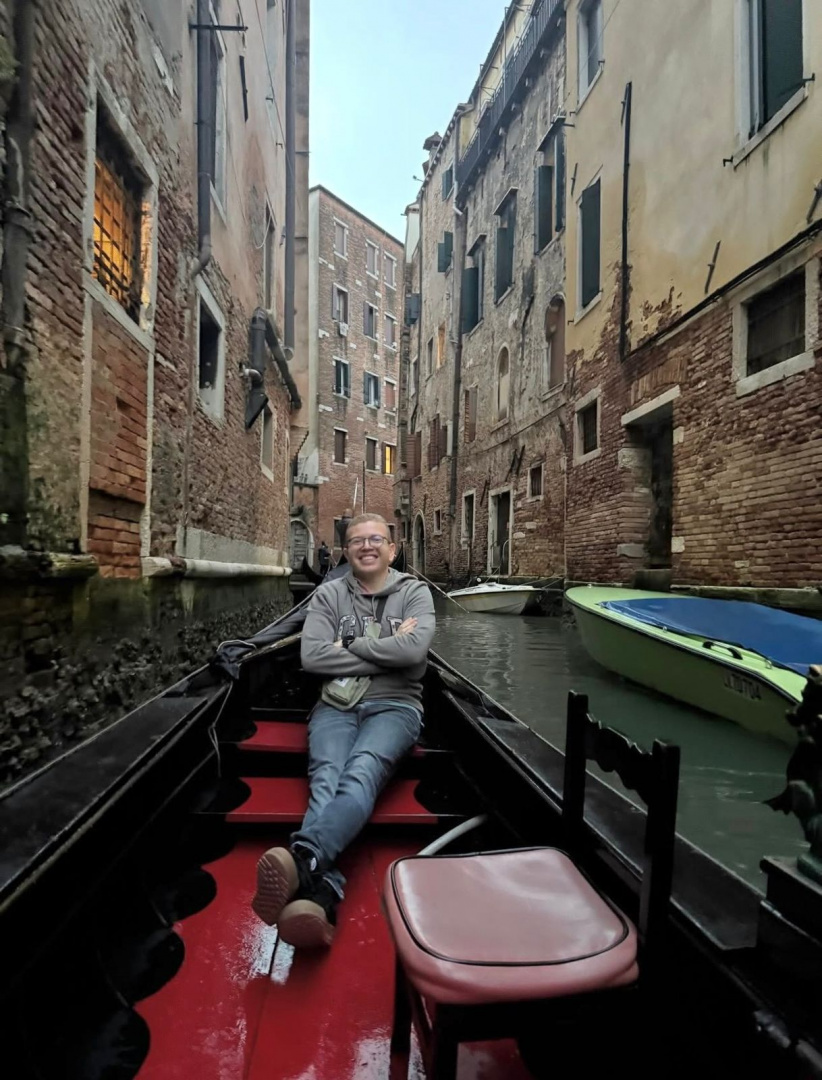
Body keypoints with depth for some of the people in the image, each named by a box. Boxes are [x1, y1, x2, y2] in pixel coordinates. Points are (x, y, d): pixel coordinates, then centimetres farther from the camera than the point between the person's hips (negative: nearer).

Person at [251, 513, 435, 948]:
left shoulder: (414, 593, 7)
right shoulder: (328, 595, 11)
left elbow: (414, 649, -13)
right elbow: (312, 657, -6)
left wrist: (349, 645, -6)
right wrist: (385, 652, -7)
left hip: (394, 705, -2)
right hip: (336, 705, 2)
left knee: (361, 774, -33)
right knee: (326, 779, -29)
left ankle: (300, 858, -57)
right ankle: (320, 893, -50)